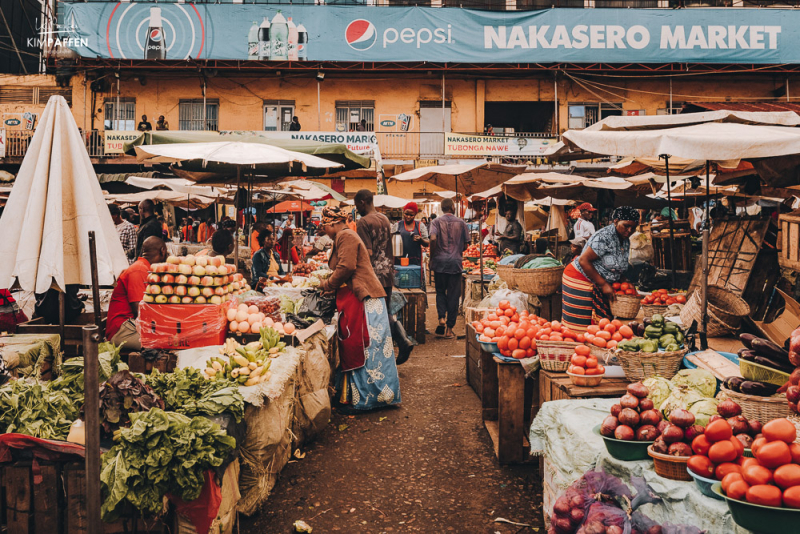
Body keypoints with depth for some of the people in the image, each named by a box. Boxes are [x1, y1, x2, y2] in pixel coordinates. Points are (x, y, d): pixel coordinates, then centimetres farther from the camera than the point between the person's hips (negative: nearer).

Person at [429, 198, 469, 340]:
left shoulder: (436, 221, 1)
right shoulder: (461, 222, 5)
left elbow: (433, 239, -14)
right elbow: (465, 244, 6)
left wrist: (432, 257, -3)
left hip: (440, 261, 0)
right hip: (455, 262, 0)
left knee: (440, 291, 15)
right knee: (453, 295, 4)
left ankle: (441, 317, -6)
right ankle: (449, 328, 5)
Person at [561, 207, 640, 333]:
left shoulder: (625, 240, 8)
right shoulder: (604, 237, -20)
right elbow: (583, 260, -23)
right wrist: (604, 284, -20)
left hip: (597, 285, 9)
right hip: (580, 280, -9)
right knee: (580, 324, -10)